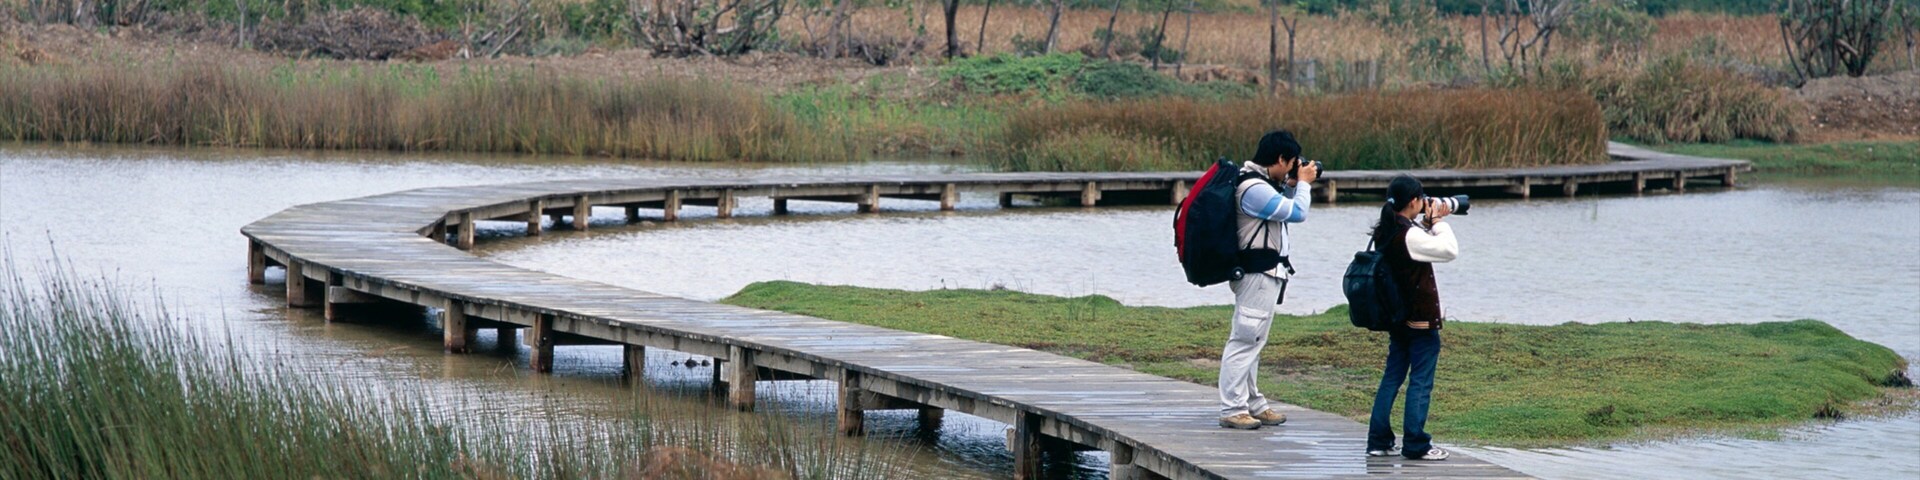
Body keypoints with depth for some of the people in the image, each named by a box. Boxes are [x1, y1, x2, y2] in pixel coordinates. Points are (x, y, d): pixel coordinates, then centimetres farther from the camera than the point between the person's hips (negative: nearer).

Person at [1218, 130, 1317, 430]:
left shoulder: (1259, 183, 13)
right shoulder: (1254, 189, -20)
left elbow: (1281, 205, 27)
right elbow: (1297, 213, -19)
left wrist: (1291, 186, 12)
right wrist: (1303, 184, -3)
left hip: (1264, 273, 11)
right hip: (1258, 273, -11)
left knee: (1252, 341, 15)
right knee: (1245, 340, -9)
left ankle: (1253, 404, 22)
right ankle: (1232, 410, -9)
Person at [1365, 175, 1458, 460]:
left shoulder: (1384, 232, 7)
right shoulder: (1409, 235, -20)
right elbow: (1450, 250, -23)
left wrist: (1429, 222, 10)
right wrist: (1437, 222, -11)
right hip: (1421, 318, -9)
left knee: (1392, 377, 12)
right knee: (1420, 382, -2)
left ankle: (1378, 441, 12)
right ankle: (1415, 445, 0)